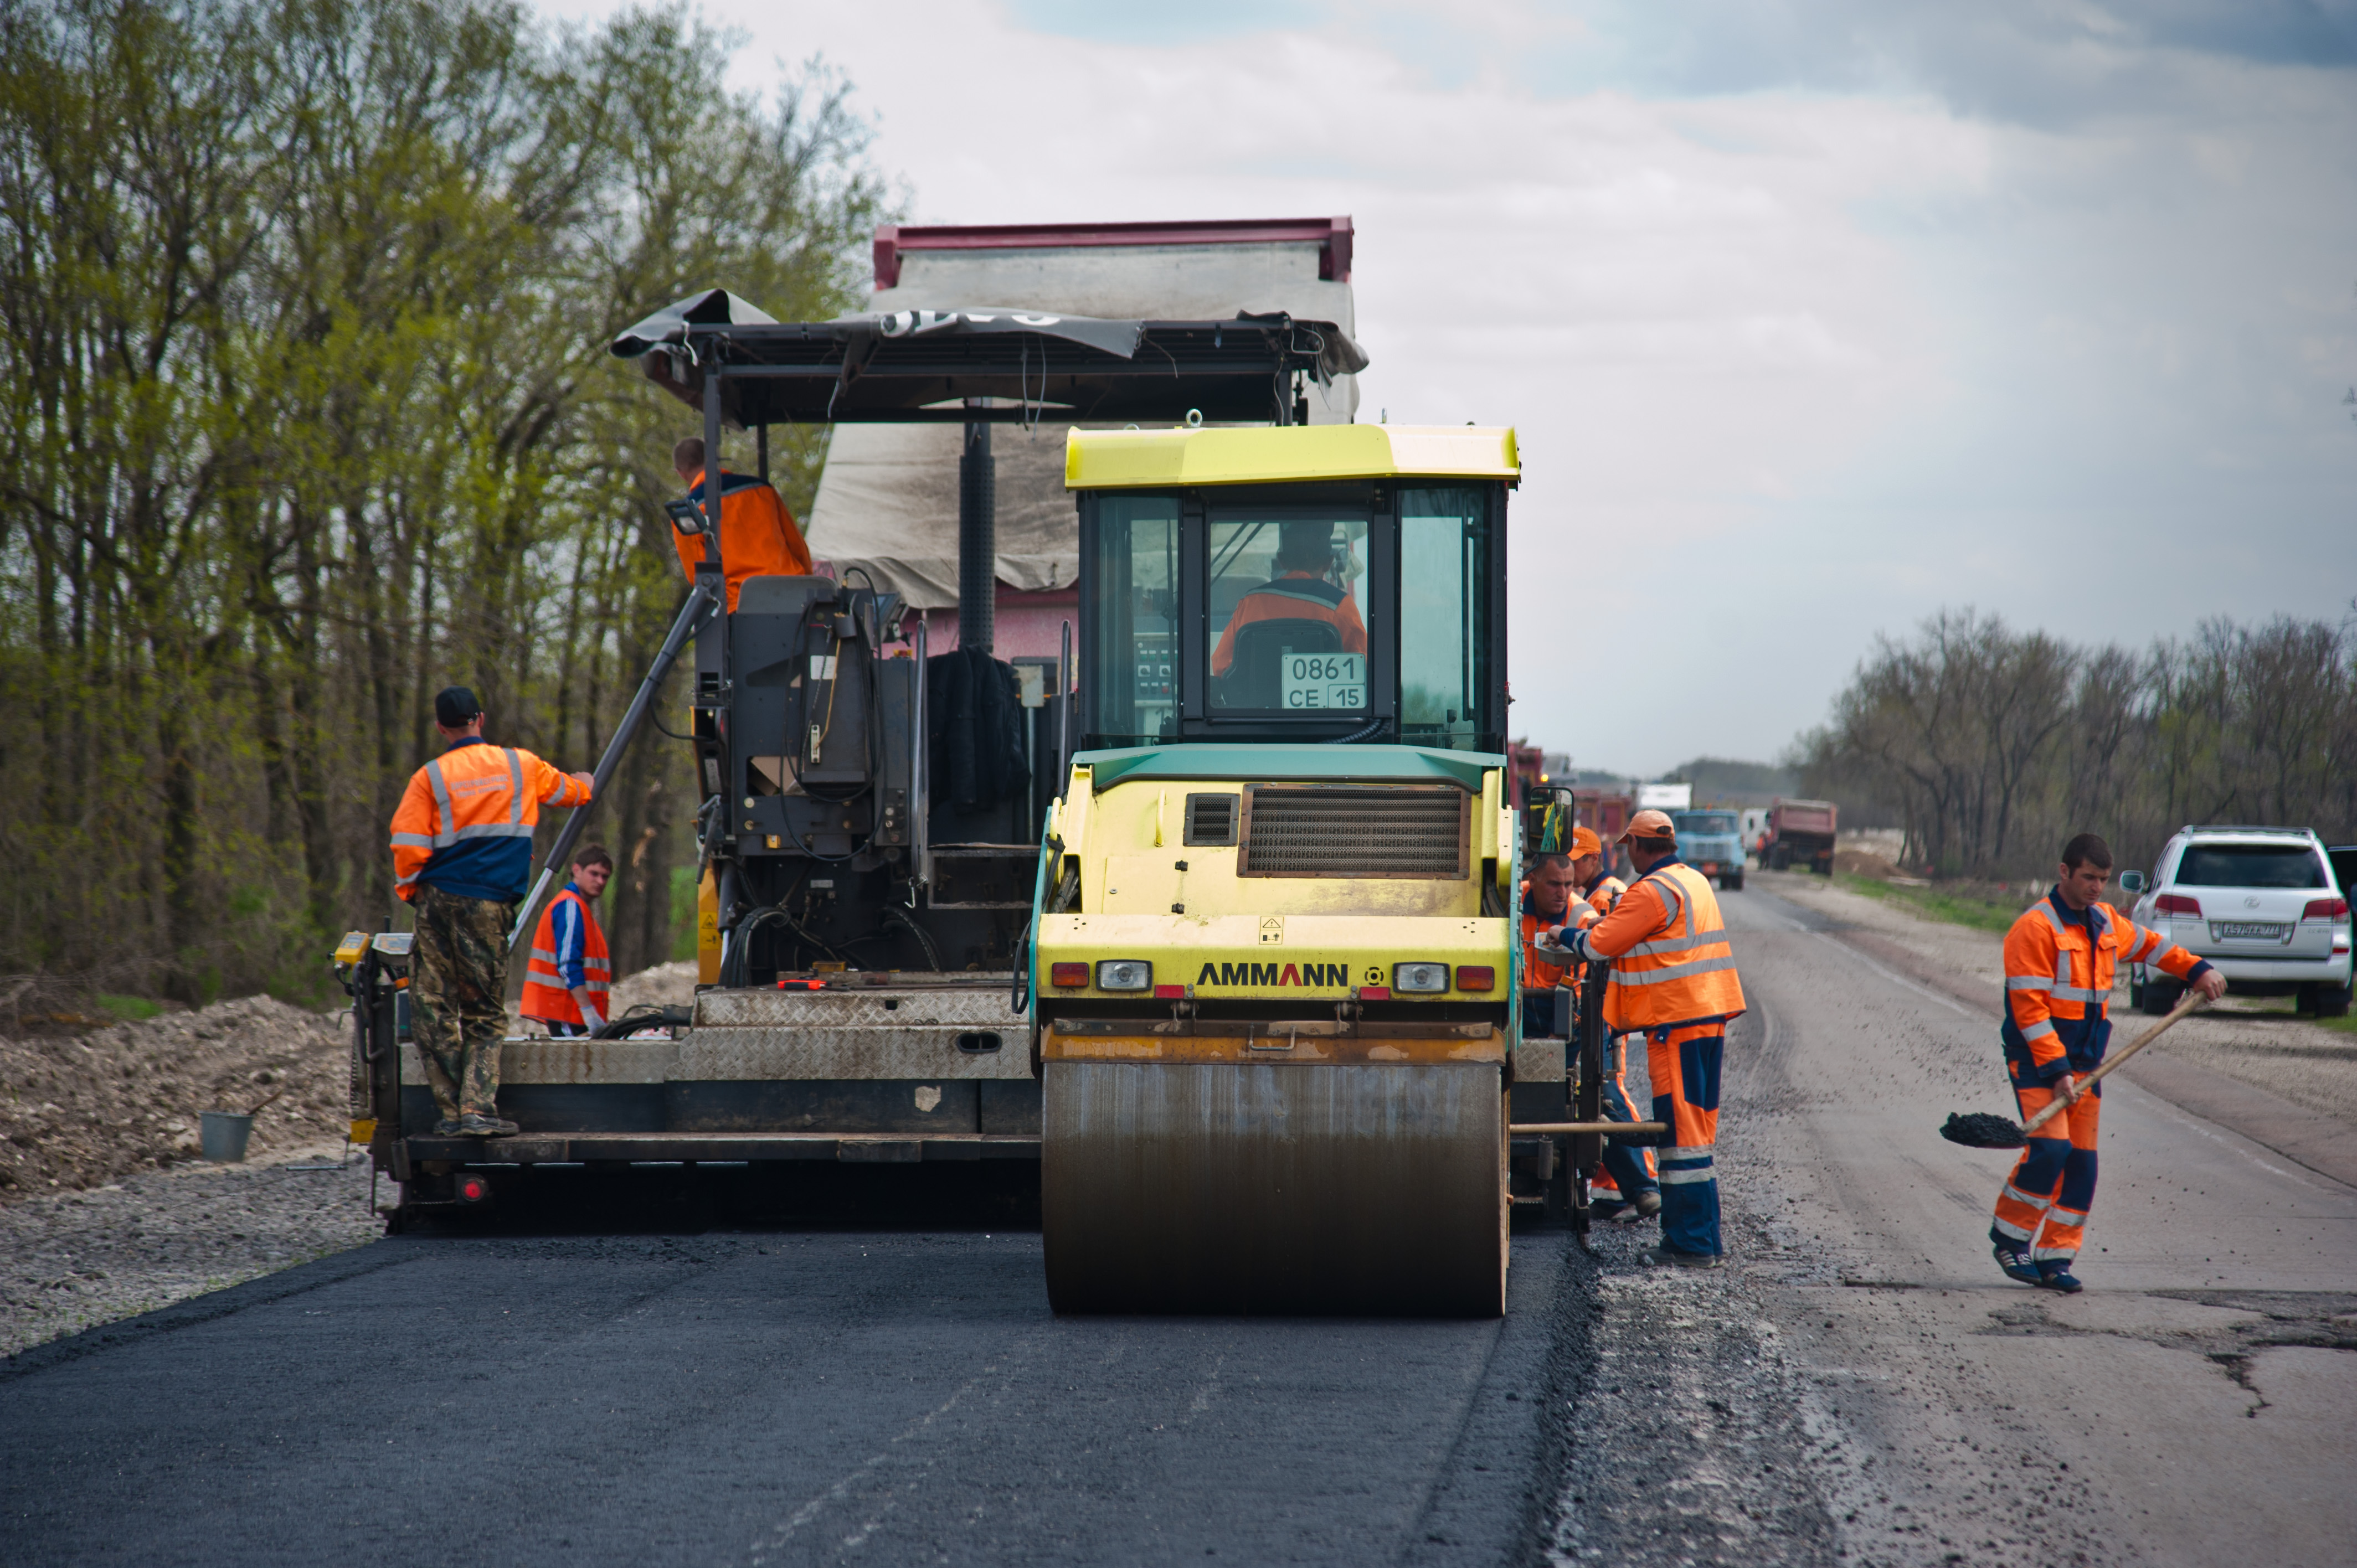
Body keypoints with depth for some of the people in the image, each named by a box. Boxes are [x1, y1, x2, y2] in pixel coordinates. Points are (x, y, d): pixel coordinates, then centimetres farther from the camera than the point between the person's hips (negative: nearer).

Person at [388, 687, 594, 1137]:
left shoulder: (429, 778, 1)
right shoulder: (521, 766, 7)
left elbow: (407, 848, -5)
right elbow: (567, 790, 28)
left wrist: (410, 890, 14)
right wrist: (584, 784, 51)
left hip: (437, 900, 0)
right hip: (488, 905, 0)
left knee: (434, 1012, 5)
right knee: (485, 1016, 5)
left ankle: (451, 1111, 2)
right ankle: (478, 1109, -9)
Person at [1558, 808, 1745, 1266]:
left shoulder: (1653, 891, -14)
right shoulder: (1695, 882, 16)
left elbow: (1601, 943, -13)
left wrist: (1568, 939, 6)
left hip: (1677, 1025, -9)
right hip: (1709, 1019, 9)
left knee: (1682, 1131, -8)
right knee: (1694, 1129, 12)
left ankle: (1694, 1245, -8)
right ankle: (1686, 1237, 16)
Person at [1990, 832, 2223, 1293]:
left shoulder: (2105, 923, 10)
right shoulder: (2036, 927, -13)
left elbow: (2148, 945, 31)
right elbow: (2030, 1008, -17)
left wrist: (2198, 970, 19)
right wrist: (2056, 1070, -21)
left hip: (2084, 1060, 7)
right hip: (2037, 1058, -7)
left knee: (2081, 1163, 2)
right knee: (2050, 1148, -19)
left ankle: (2055, 1257, 8)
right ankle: (2009, 1237, -1)